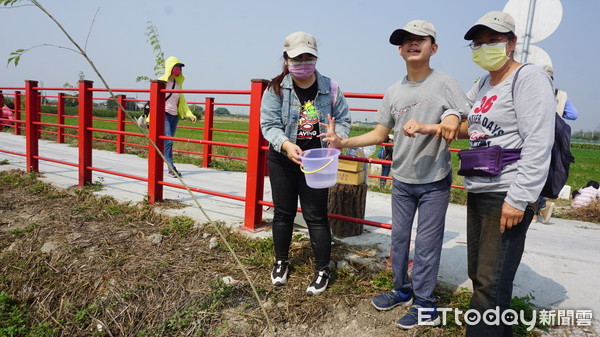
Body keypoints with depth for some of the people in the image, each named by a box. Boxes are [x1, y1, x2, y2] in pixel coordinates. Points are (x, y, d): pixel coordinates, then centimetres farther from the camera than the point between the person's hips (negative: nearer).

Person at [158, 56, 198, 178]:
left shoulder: (178, 83, 14)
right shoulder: (161, 81, -3)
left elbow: (182, 101, 19)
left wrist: (190, 114, 8)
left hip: (174, 116, 6)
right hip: (164, 114, -6)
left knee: (168, 142, 7)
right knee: (168, 141, -14)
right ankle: (172, 168, -16)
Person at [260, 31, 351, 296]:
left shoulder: (330, 88, -2)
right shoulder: (276, 88, -7)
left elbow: (343, 119, 2)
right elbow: (269, 124, -12)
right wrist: (286, 145, -31)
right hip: (282, 159, 1)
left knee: (316, 215, 2)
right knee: (283, 213, 14)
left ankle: (322, 271, 16)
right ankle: (281, 261, 34)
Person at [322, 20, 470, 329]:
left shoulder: (445, 84, -7)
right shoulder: (393, 92, 5)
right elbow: (379, 135, 7)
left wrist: (425, 127, -29)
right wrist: (343, 142, -6)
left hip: (434, 182, -5)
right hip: (401, 180, 5)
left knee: (426, 243, 1)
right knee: (398, 237, 15)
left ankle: (424, 305, 17)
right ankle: (402, 291, 34)